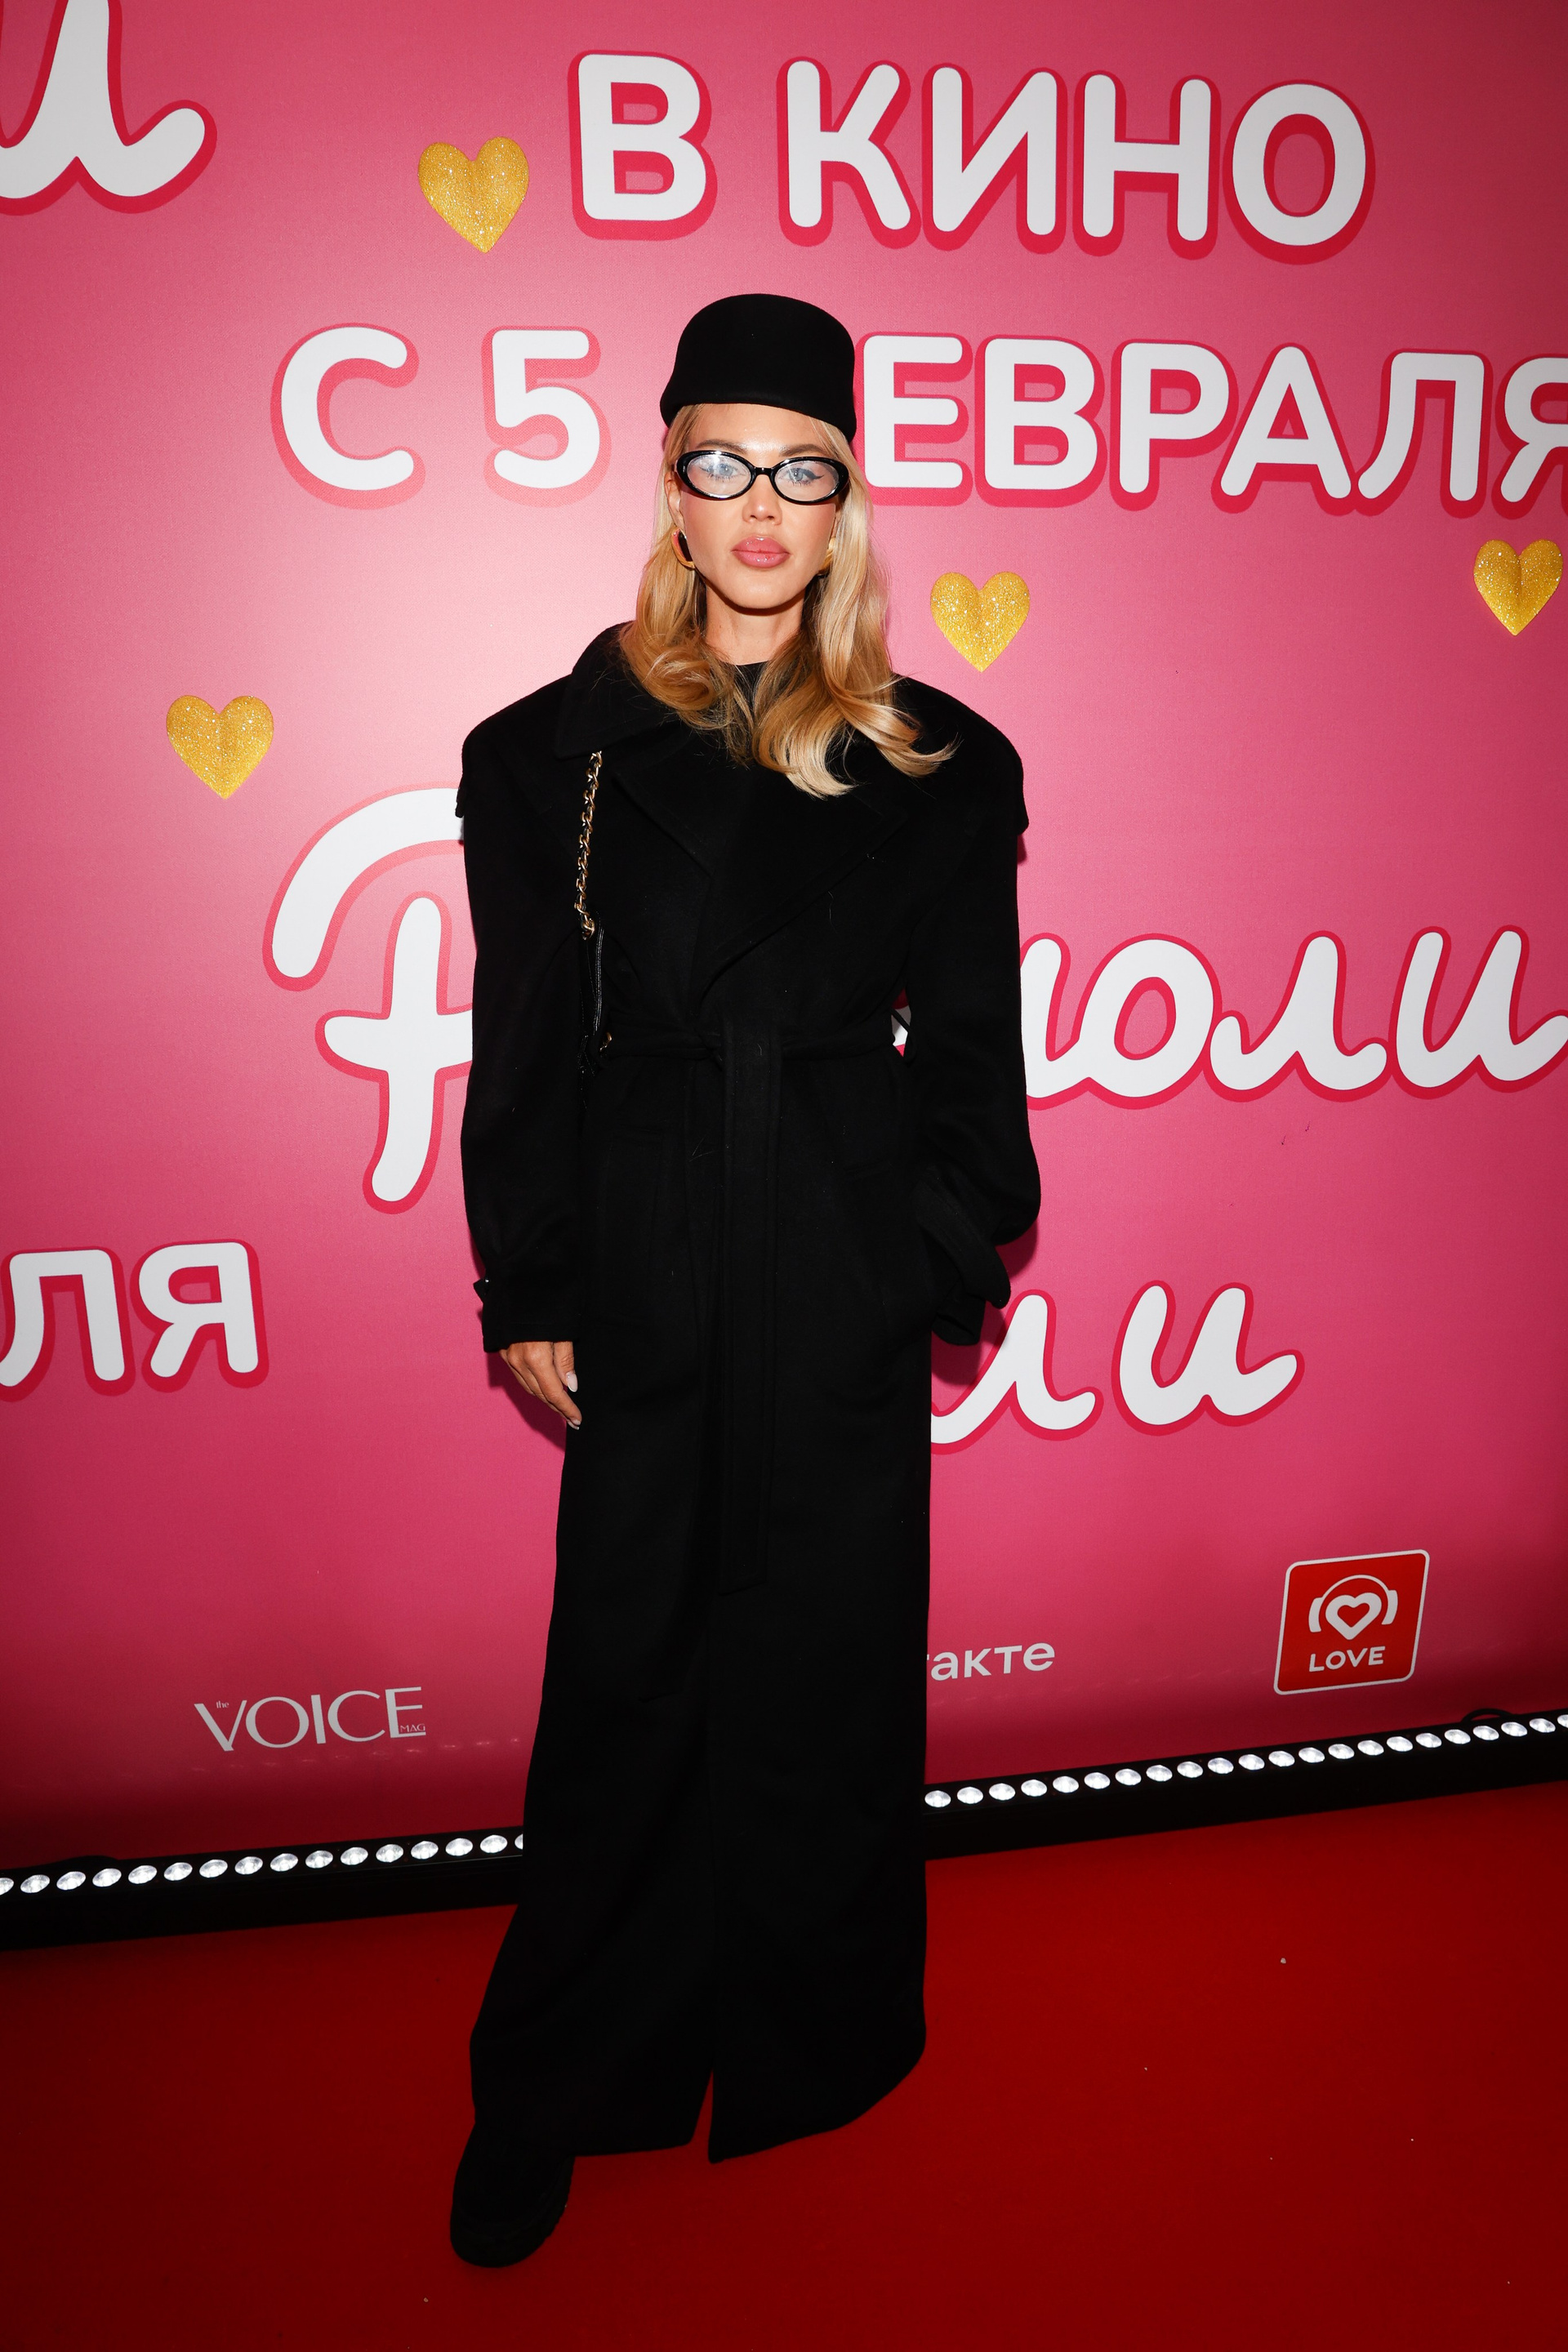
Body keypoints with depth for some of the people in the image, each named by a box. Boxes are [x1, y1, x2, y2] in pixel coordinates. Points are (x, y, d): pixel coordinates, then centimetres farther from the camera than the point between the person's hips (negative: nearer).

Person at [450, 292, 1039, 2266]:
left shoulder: (940, 769, 4)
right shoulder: (557, 750, 2)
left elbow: (969, 1046, 5)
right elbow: (522, 1046, 2)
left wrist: (964, 1263, 2)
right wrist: (524, 1294, 0)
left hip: (848, 1272, 1)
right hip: (645, 1267, 0)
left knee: (826, 1648, 11)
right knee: (628, 1661, 8)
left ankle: (810, 2033, 36)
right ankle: (553, 2091, 29)